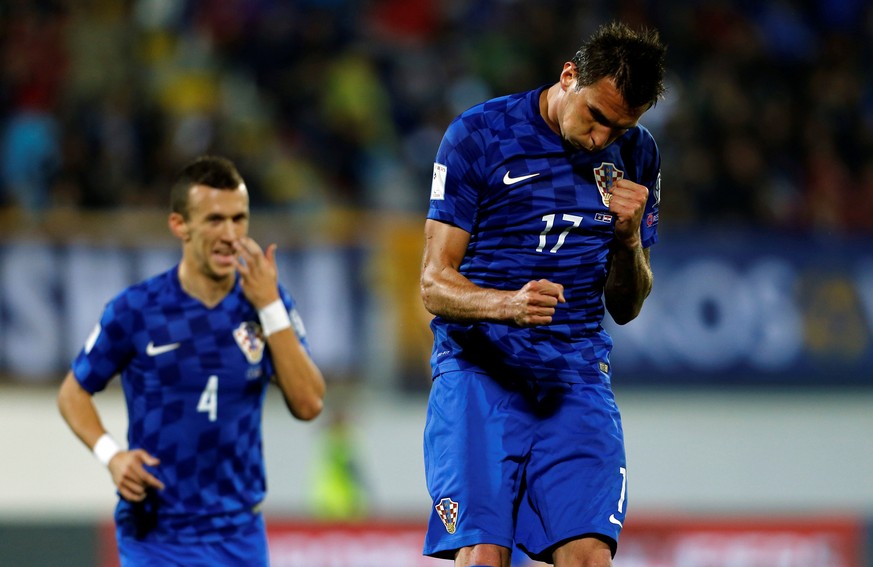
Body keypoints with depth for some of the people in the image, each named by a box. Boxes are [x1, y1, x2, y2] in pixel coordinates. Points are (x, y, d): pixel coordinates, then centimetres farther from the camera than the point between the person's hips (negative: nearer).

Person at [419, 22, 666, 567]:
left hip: (578, 379, 3)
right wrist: (506, 304, -26)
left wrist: (629, 237, -6)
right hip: (479, 373, -3)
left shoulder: (636, 156, 9)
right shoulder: (478, 135, -4)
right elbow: (434, 284, -5)